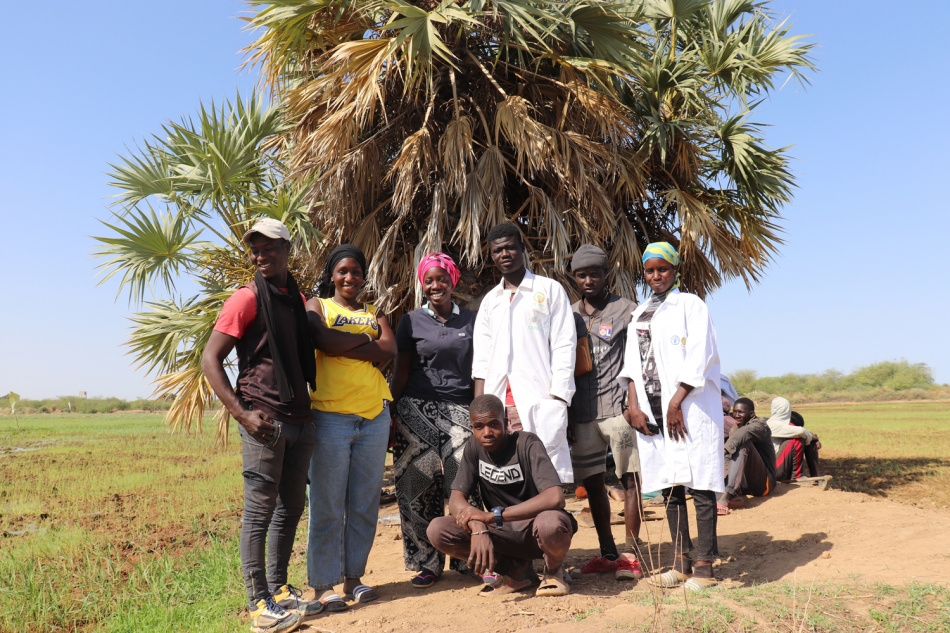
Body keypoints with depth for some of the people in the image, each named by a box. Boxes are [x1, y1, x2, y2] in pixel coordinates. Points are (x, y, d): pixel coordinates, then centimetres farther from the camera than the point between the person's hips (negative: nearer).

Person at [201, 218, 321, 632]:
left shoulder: (299, 300, 14)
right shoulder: (247, 299, -5)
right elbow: (210, 360, -9)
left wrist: (312, 406, 12)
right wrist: (241, 413, -16)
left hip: (300, 419, 7)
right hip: (265, 421, -7)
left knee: (291, 508, 13)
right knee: (260, 510, -1)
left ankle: (279, 590, 27)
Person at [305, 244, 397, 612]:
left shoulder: (374, 312, 18)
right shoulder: (317, 305, 8)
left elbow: (389, 351, -1)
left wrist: (339, 344, -8)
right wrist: (364, 340, -4)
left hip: (375, 416, 4)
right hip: (331, 416, -4)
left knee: (365, 505, 8)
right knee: (328, 506, 0)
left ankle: (353, 578, 20)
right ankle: (323, 584, 9)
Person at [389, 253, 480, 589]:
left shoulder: (470, 320, 11)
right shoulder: (411, 322, 8)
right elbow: (401, 372, 7)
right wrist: (390, 413, 0)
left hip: (460, 410, 0)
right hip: (417, 410, 0)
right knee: (419, 486, 0)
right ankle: (427, 562, 14)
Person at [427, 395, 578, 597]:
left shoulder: (527, 444, -19)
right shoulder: (474, 447, -5)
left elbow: (555, 498, -32)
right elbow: (456, 500, -9)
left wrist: (493, 515, -32)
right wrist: (478, 528, -32)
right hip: (504, 532, 5)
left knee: (550, 523, -40)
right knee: (437, 530, -17)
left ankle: (554, 570, -2)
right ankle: (515, 569, 0)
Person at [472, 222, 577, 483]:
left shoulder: (550, 290, 5)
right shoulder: (490, 300, 18)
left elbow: (564, 347, -2)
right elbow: (481, 361, 15)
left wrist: (557, 400, -11)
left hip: (540, 402, -4)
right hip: (498, 404, 4)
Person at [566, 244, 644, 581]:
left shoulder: (625, 309, 2)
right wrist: (566, 415, 11)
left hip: (617, 409, -4)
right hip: (582, 413, 4)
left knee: (629, 479, -2)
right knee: (592, 483, 8)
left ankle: (631, 553, 6)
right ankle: (607, 553, 19)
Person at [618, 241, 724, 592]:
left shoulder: (691, 305, 1)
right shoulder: (640, 313, 18)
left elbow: (700, 358, -8)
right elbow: (632, 363, 14)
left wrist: (676, 403, -13)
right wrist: (634, 405, 1)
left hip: (689, 407, -5)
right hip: (652, 410, 6)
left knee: (699, 485, -4)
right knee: (669, 486, 8)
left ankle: (704, 564, 3)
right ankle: (681, 562, 16)